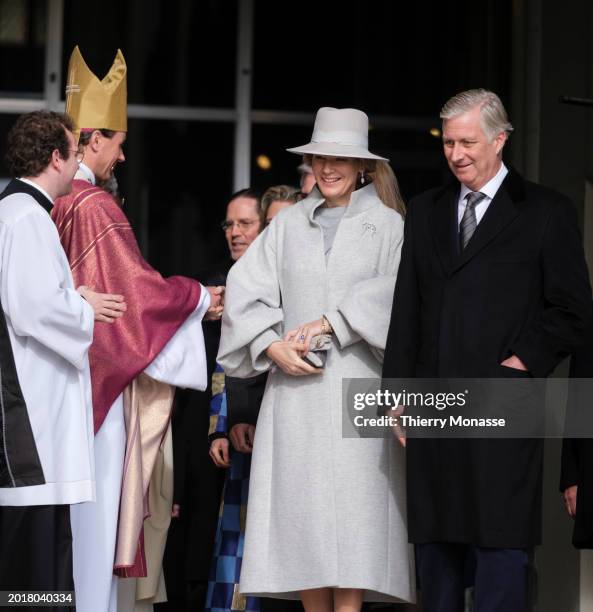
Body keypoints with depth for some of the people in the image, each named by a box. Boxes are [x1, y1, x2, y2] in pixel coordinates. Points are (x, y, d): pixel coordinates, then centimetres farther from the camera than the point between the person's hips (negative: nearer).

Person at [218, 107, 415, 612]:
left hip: (356, 386, -3)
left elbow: (395, 295, -8)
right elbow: (247, 290, 7)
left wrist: (329, 323, -15)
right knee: (300, 511, 0)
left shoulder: (386, 225, 6)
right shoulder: (289, 224, 13)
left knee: (350, 511, -8)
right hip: (295, 385, 3)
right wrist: (272, 346, -8)